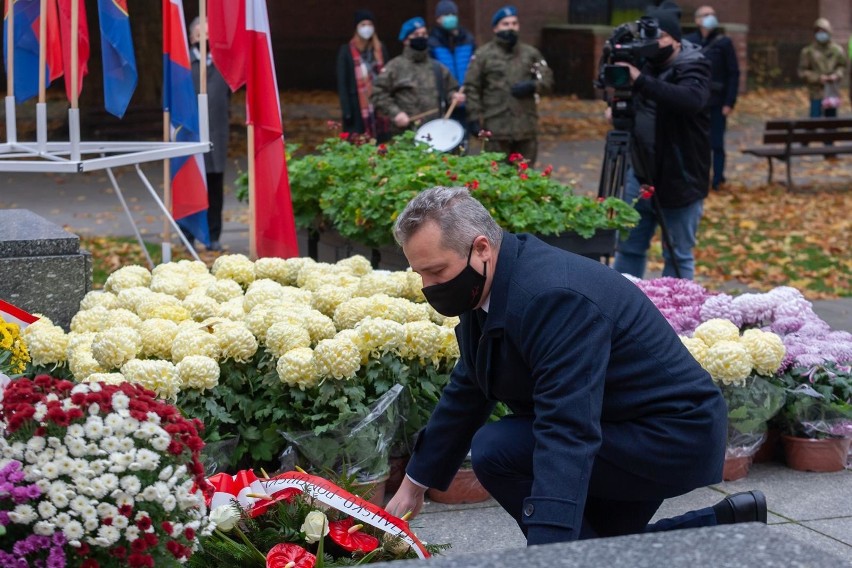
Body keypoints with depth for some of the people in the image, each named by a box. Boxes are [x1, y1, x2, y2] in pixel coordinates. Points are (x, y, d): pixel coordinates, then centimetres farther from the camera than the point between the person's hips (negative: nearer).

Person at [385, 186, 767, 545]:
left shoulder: (554, 296, -31)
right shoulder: (483, 289, -1)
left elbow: (567, 435, -39)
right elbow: (466, 393, 14)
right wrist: (413, 485, 19)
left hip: (670, 438, -10)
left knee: (495, 449, -22)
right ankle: (724, 527, 18)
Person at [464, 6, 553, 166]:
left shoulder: (531, 53, 12)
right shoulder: (483, 55, 2)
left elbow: (547, 79, 11)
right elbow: (471, 88, -1)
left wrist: (532, 86, -11)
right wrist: (475, 118, -9)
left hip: (526, 127, 3)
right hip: (496, 128, -3)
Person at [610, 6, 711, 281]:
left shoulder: (693, 67, -14)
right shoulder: (645, 62, 6)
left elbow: (691, 100, -36)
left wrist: (640, 80, -41)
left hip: (680, 181, -7)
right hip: (640, 176, 7)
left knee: (678, 256, 4)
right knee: (628, 246, 14)